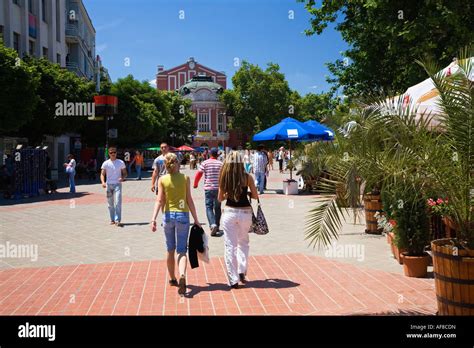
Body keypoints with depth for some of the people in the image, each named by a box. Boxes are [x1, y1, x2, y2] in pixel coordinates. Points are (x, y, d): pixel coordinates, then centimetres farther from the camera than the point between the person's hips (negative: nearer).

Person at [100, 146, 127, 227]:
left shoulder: (121, 162, 3)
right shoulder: (106, 163, 4)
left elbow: (125, 173, 9)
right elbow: (102, 174, 3)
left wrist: (122, 178, -13)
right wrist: (103, 182, -16)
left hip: (117, 184, -2)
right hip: (108, 185, 2)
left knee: (118, 203, -13)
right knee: (110, 204, 8)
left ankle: (118, 220, -13)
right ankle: (112, 219, 20)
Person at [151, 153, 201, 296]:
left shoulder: (162, 179, -1)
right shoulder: (185, 178, -2)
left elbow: (160, 201, -9)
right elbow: (189, 200, -3)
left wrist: (153, 219, -10)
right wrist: (196, 219, 3)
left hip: (168, 216, 1)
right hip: (183, 215, -1)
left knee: (170, 250, 17)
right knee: (181, 251, 1)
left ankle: (172, 279, 30)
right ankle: (182, 275, -25)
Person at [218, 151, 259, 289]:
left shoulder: (224, 177, -4)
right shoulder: (247, 177, -7)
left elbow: (220, 198, 4)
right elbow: (255, 196, 0)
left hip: (229, 213, 0)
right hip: (245, 212, 0)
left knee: (230, 246, 7)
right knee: (243, 243, 23)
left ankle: (233, 280, 8)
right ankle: (242, 271, 13)